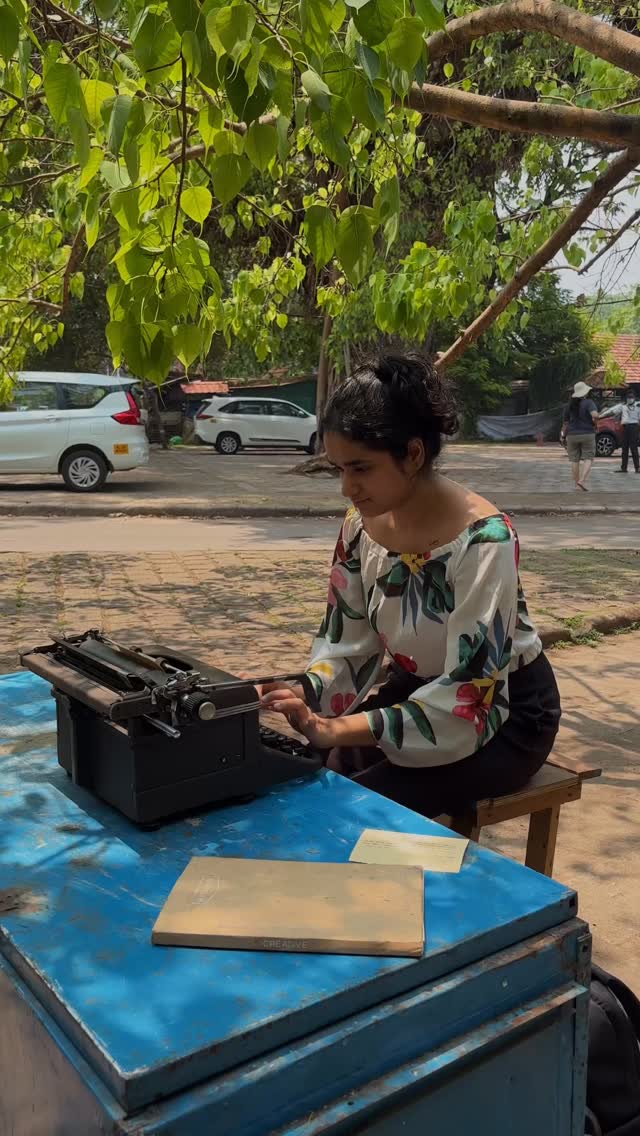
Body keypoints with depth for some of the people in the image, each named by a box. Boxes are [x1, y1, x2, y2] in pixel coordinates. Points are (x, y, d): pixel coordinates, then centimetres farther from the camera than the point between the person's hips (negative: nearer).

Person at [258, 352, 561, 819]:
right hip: (415, 688, 6)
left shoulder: (482, 539, -28)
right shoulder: (360, 526, -8)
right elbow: (347, 644, -2)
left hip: (504, 712, -6)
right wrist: (303, 697, -22)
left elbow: (471, 696, -30)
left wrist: (337, 729, -37)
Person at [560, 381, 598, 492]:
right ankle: (582, 481, -15)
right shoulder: (589, 402, -9)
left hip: (572, 435, 4)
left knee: (575, 460, 9)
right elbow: (595, 415, -26)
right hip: (587, 435, -4)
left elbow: (565, 422, 9)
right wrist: (594, 422, -5)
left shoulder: (571, 405, 5)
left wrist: (563, 435, 20)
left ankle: (577, 484, 10)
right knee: (588, 459, 3)